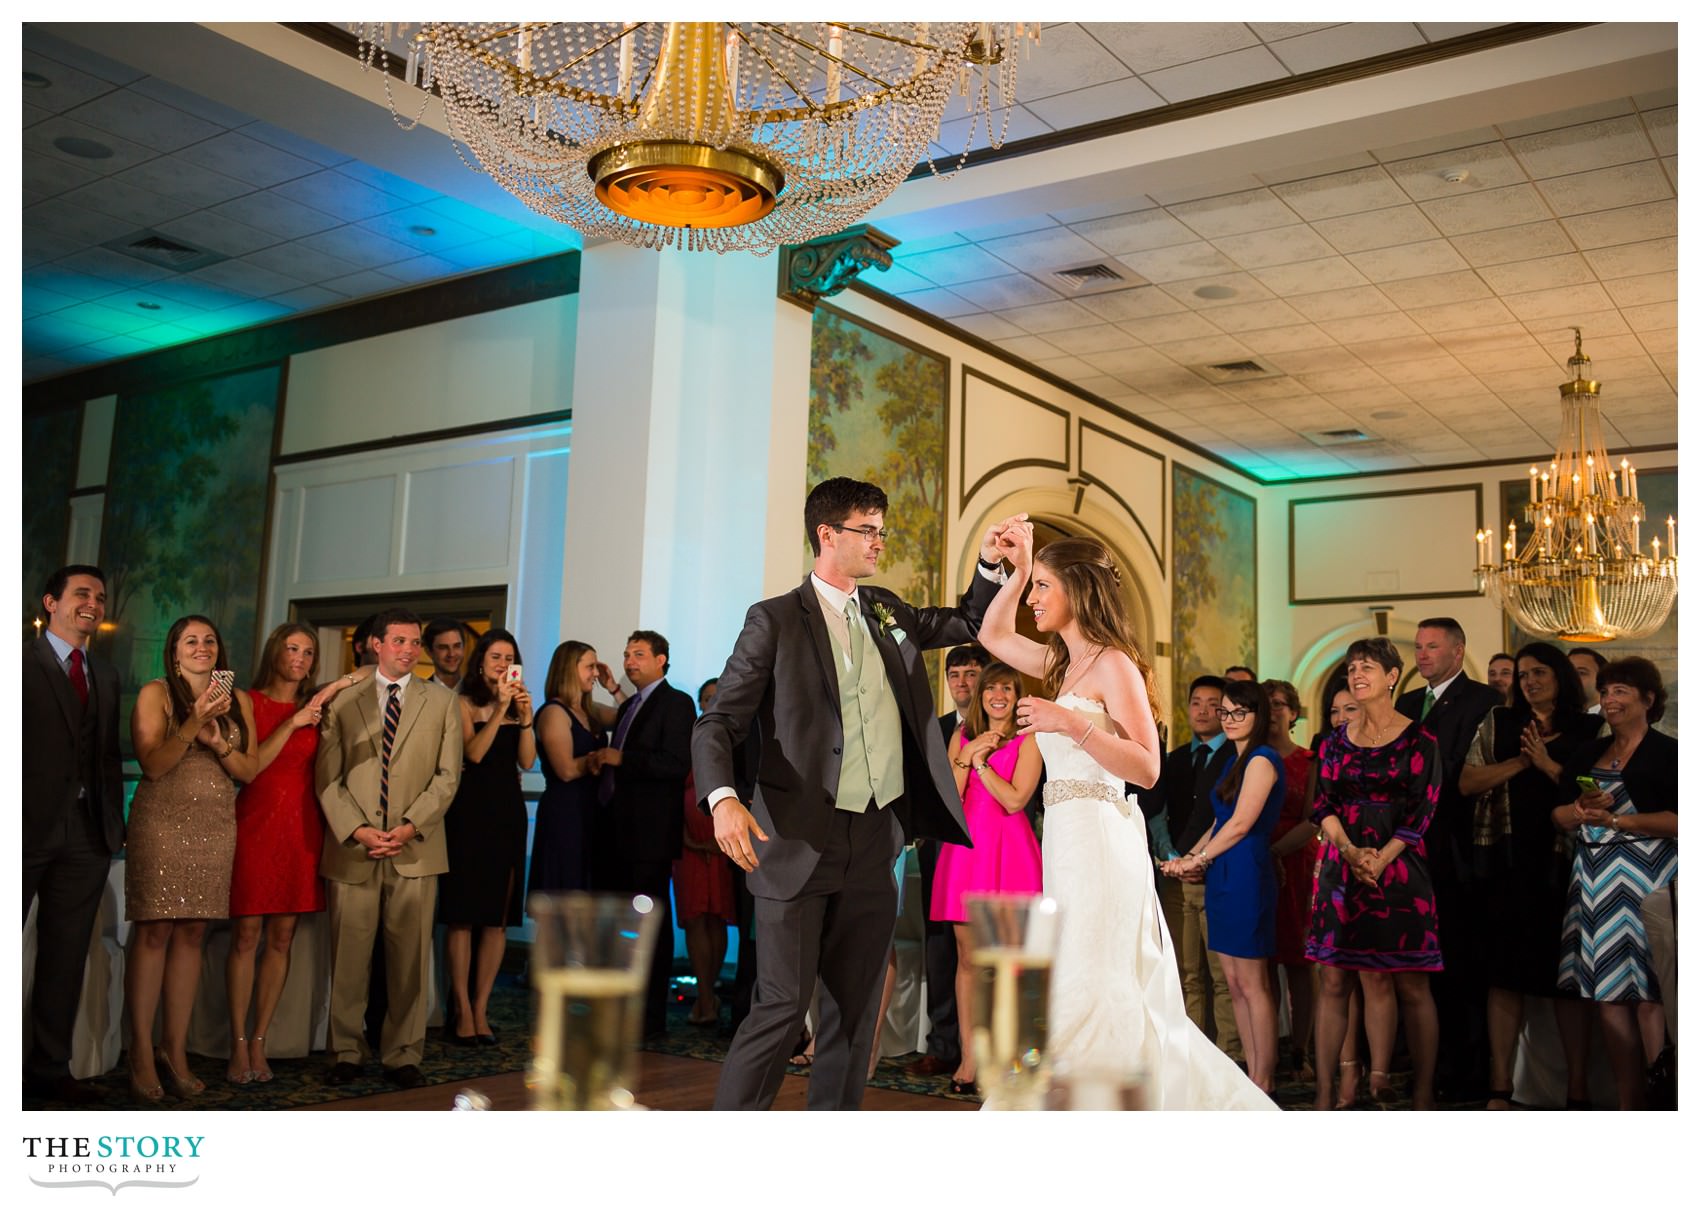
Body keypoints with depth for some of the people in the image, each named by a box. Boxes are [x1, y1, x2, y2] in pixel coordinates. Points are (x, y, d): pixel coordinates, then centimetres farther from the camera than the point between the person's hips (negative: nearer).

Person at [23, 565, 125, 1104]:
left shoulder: (106, 674, 15)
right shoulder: (21, 660, -3)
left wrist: (116, 819, 8)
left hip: (88, 833, 6)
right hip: (29, 828, -6)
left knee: (67, 953, 10)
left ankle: (50, 1067, 19)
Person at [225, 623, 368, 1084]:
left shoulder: (319, 707, 10)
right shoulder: (247, 702, 2)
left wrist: (332, 689, 2)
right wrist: (296, 721, -11)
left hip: (301, 829, 3)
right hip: (254, 823, -3)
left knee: (282, 938, 4)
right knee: (246, 935, -3)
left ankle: (259, 1043, 12)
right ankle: (238, 1045, 5)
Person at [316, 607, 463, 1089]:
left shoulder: (442, 701, 10)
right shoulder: (342, 700, 10)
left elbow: (447, 775, 3)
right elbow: (327, 777, 4)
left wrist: (410, 827, -9)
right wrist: (357, 829, -9)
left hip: (415, 849, 0)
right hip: (352, 850, 0)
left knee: (409, 958, 3)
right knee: (348, 958, 4)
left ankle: (402, 1055, 13)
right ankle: (347, 1052, 17)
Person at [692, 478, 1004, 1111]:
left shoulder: (886, 612, 14)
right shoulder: (776, 619, -3)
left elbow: (967, 624, 29)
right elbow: (718, 723, -8)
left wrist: (988, 564, 11)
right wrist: (723, 798, -27)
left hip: (874, 844, 6)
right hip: (798, 841, -6)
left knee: (855, 1009, 10)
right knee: (782, 1005, -7)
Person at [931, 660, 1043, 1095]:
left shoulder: (1028, 740, 2)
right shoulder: (962, 736, 15)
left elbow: (1015, 799, -9)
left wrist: (980, 760, -8)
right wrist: (967, 757, -5)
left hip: (1009, 850, -4)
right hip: (965, 847, 4)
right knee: (967, 957, 3)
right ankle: (968, 1058, 7)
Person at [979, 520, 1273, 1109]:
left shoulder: (1114, 665, -9)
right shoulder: (1064, 664, 15)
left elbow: (1147, 768, -15)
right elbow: (993, 635, 28)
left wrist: (1072, 724, -23)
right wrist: (1018, 568, 19)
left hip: (1099, 838, -9)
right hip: (1068, 840, 9)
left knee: (1084, 994, -6)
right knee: (1119, 999, 11)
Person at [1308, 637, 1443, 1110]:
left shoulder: (1418, 739, 1)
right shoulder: (1336, 740, 11)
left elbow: (1421, 810, -5)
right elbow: (1324, 804, 5)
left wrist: (1380, 858, -14)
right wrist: (1351, 851, -11)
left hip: (1399, 867, -3)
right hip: (1342, 868, 3)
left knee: (1410, 985, -2)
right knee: (1334, 980, 1)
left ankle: (1423, 1091, 6)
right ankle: (1324, 1089, 3)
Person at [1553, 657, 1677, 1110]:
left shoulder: (1667, 752, -2)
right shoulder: (1590, 752, 15)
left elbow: (1678, 820, -13)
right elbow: (1558, 814, 12)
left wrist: (1617, 820, -15)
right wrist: (1581, 810, -8)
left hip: (1646, 879, -6)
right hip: (1596, 881, 6)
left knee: (1649, 995, -5)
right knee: (1608, 992, 5)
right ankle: (1629, 1102, 11)